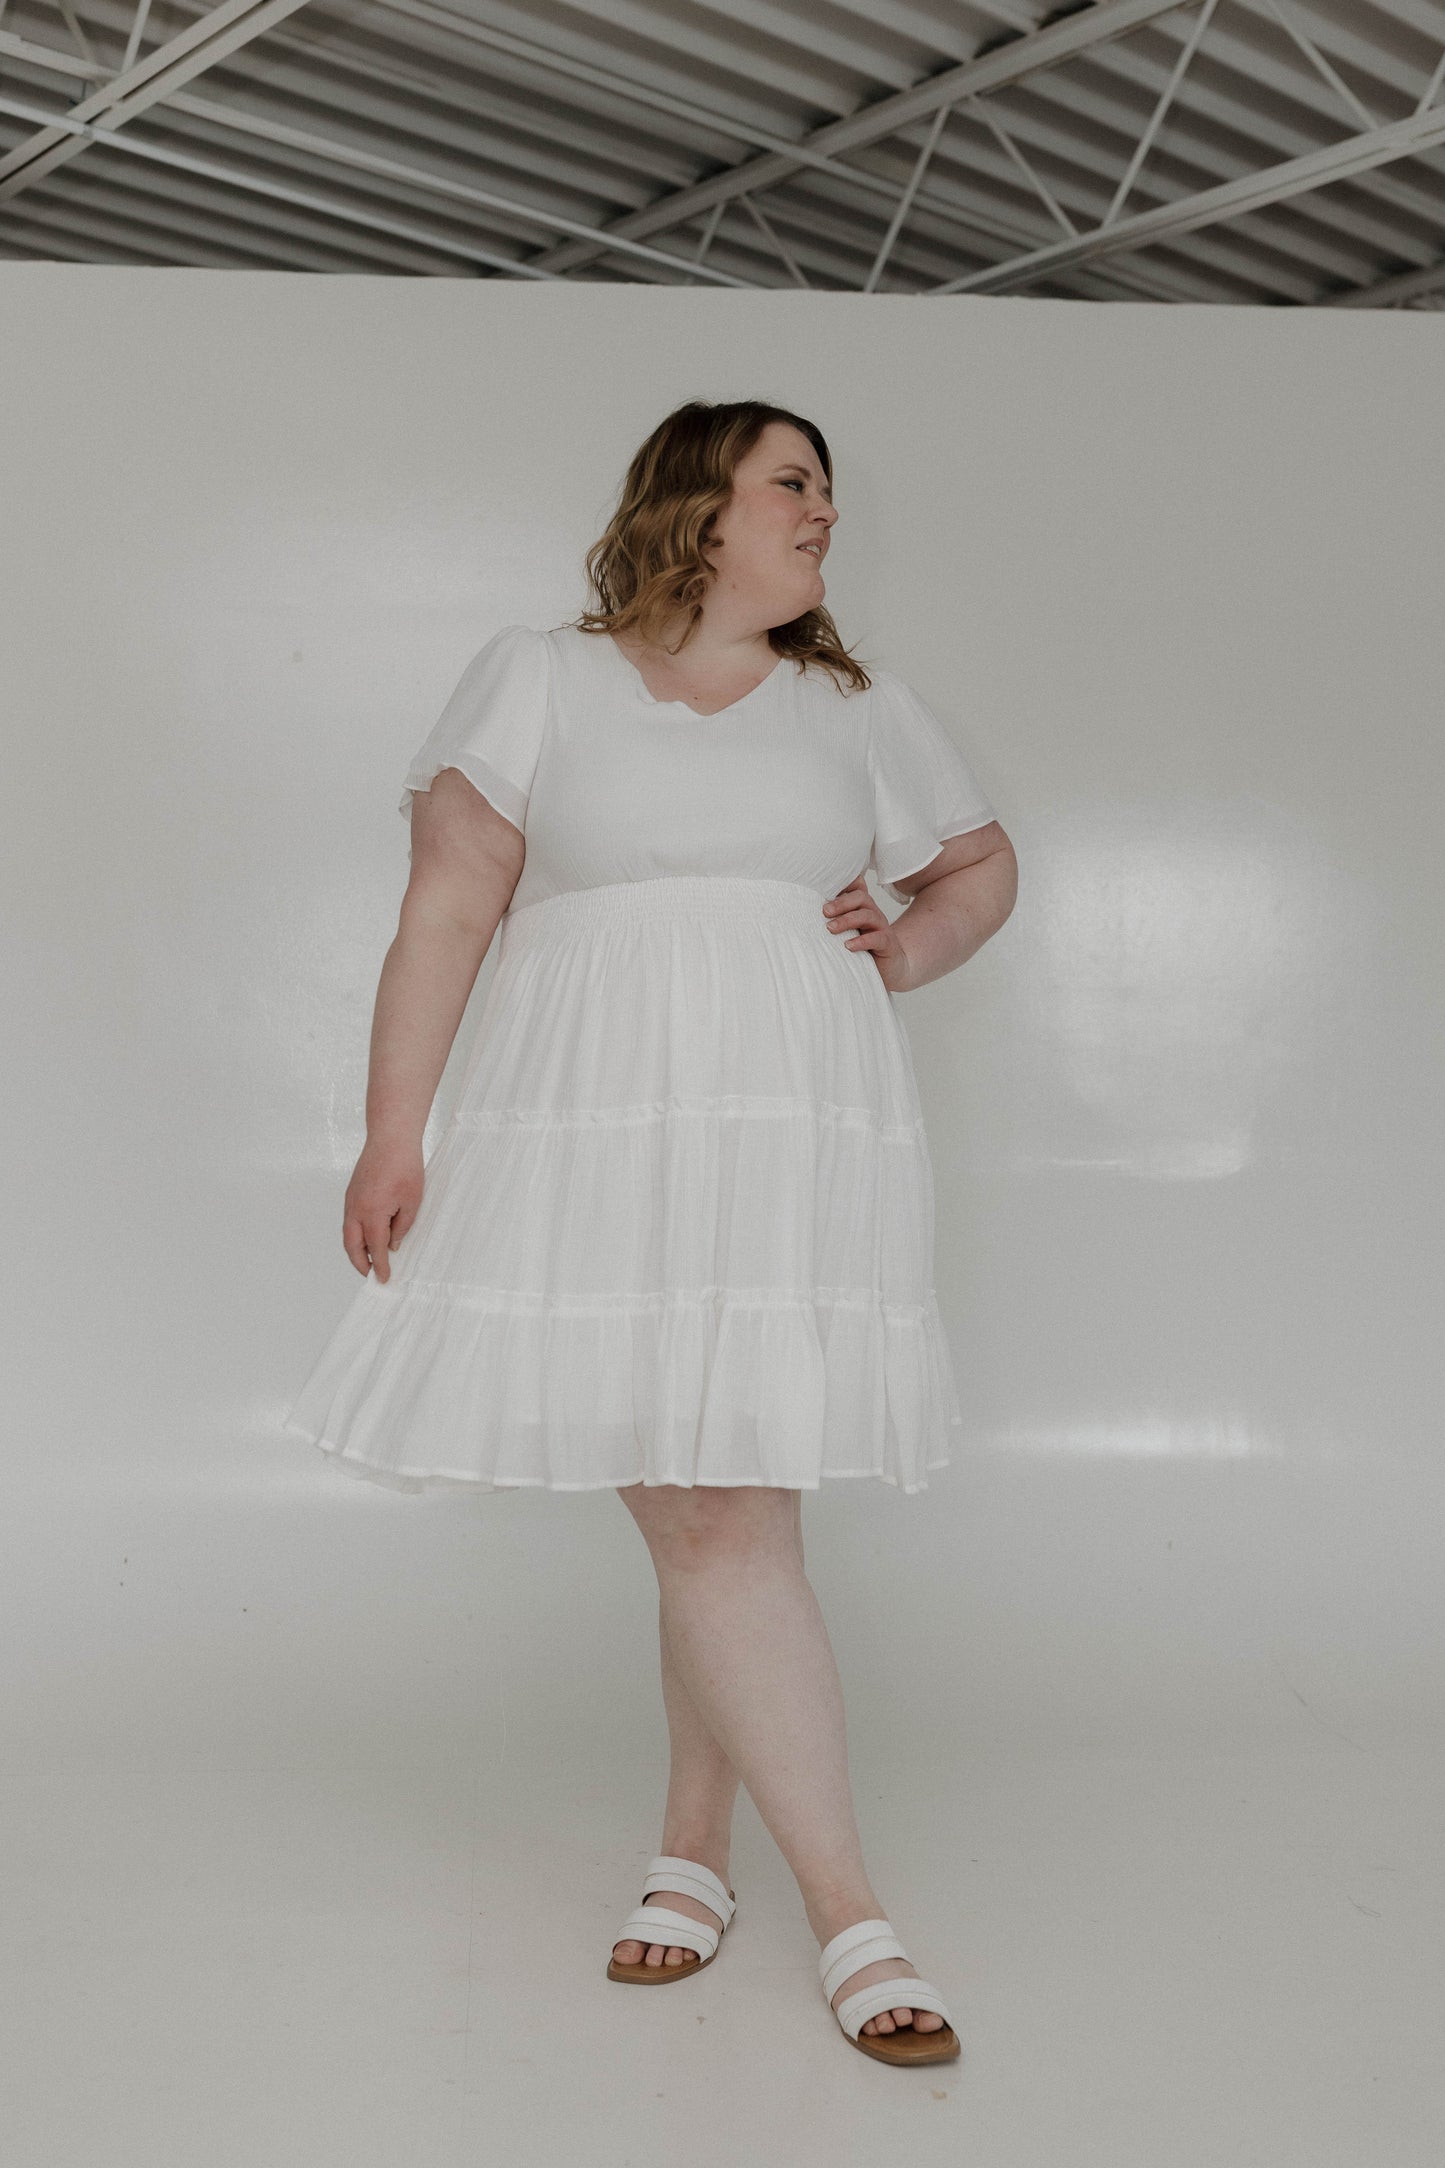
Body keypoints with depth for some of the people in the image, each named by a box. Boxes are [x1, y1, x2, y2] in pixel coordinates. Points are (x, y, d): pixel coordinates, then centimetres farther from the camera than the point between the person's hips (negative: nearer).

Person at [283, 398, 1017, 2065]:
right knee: (702, 1518, -5)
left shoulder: (860, 709, 17)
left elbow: (981, 865, 30)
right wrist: (392, 1134, -3)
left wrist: (907, 951, 8)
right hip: (593, 1140, -2)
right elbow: (447, 908, 3)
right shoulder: (538, 679, 9)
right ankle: (844, 1909, 6)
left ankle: (693, 1850, 20)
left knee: (727, 1511, -2)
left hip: (795, 1140, 2)